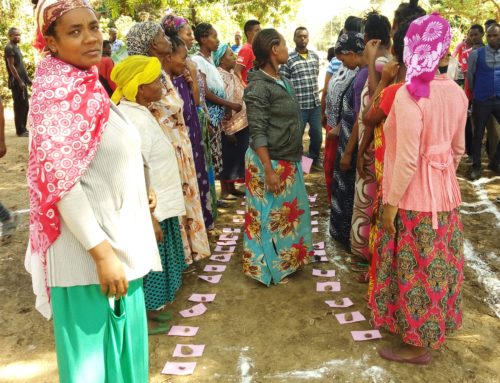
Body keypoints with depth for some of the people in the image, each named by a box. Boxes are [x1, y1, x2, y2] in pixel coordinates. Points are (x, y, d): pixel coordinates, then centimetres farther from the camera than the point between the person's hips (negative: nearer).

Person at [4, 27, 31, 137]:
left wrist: (27, 79, 18)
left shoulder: (16, 47, 18)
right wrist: (19, 81, -19)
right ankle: (20, 131, 0)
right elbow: (11, 66, -16)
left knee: (25, 106, 12)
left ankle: (23, 129, 19)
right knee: (19, 106, -5)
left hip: (22, 81, 9)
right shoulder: (9, 48, -10)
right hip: (16, 82, -9)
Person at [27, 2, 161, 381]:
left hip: (116, 239, 9)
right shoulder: (60, 90, -18)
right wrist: (102, 252, -24)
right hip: (89, 253, -9)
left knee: (121, 345, 22)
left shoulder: (83, 84, 10)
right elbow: (59, 179, -24)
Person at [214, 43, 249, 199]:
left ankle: (231, 187, 29)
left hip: (241, 124, 9)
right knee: (228, 159, 3)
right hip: (229, 127, -9)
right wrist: (227, 131, -21)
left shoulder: (232, 74, 10)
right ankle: (224, 190, 17)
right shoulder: (220, 77, -18)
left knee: (238, 157, 16)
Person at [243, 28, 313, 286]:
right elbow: (257, 132, -21)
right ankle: (269, 268, 23)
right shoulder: (258, 86, -18)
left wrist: (293, 159, 17)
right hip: (270, 162, -9)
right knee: (271, 216, 6)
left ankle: (287, 261, 37)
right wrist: (269, 170, -24)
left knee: (289, 212, 19)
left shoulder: (283, 80, 8)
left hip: (289, 160, 9)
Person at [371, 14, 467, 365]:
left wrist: (391, 203, -14)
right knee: (439, 263, 21)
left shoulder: (409, 94, -21)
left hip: (416, 197, -7)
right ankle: (437, 326, 41)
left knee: (415, 269, 7)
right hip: (445, 192, 8)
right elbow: (458, 148, 11)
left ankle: (418, 345, 24)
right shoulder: (456, 91, 2)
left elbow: (407, 159, -23)